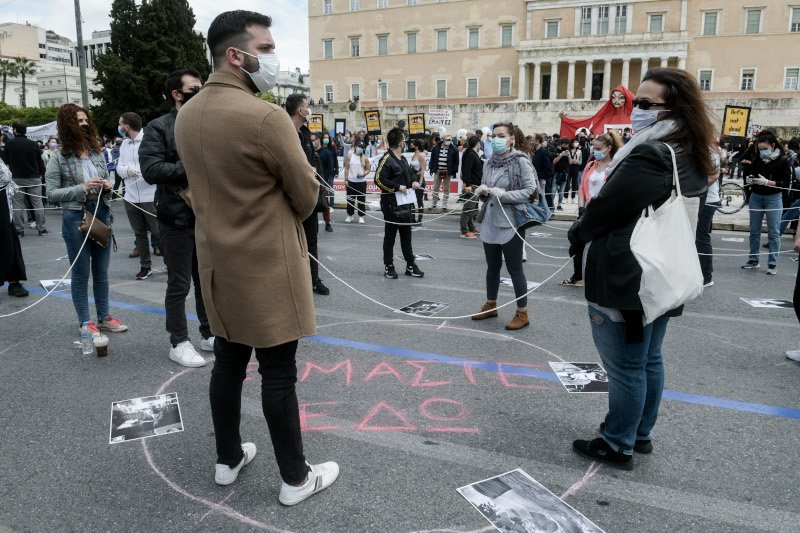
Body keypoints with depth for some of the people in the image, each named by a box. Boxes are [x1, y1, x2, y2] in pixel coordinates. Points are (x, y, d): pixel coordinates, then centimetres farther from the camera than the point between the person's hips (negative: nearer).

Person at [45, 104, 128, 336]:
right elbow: (51, 194, -8)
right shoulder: (59, 158, -6)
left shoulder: (96, 152, 7)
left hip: (101, 214, 5)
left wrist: (107, 186, -5)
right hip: (75, 218, -4)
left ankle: (104, 317, 25)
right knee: (81, 274, 6)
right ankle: (84, 322, 16)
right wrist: (82, 188, -19)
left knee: (101, 271, 13)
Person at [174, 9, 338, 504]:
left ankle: (228, 458, 35)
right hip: (268, 265, -8)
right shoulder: (266, 117, -20)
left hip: (219, 261, 8)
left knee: (228, 363, 18)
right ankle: (296, 478, 19)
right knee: (279, 375, 3)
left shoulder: (187, 115, 5)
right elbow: (308, 195, -11)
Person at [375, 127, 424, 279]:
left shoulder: (402, 159, 16)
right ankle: (388, 266, 13)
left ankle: (410, 265, 22)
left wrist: (414, 180, 6)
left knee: (406, 235, 14)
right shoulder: (386, 159, -14)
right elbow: (379, 179, -21)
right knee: (390, 236, 3)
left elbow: (410, 173, 28)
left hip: (405, 203, 9)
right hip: (391, 204, -9)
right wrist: (397, 187, -21)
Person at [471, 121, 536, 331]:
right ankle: (490, 305, 33)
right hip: (489, 223, 6)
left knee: (514, 269, 2)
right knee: (492, 267, 18)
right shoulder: (489, 162, 8)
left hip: (510, 223, -6)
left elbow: (531, 191, -15)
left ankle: (522, 313, 14)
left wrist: (503, 194, -21)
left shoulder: (520, 161, -10)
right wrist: (481, 190, -4)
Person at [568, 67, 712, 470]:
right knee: (648, 360, 19)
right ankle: (640, 433, 34)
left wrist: (577, 236, 2)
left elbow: (605, 207, -19)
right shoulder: (691, 159, 8)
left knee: (625, 366, 2)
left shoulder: (648, 157, -23)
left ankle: (617, 446, 17)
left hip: (624, 280, -10)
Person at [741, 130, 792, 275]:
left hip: (773, 198, -4)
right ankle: (753, 260, 19)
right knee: (754, 231, 9)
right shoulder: (756, 158, 2)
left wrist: (767, 182, -22)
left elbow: (786, 183, -10)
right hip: (756, 197, 4)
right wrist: (749, 180, -9)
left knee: (774, 232, 0)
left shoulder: (782, 161, -7)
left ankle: (772, 263, 5)